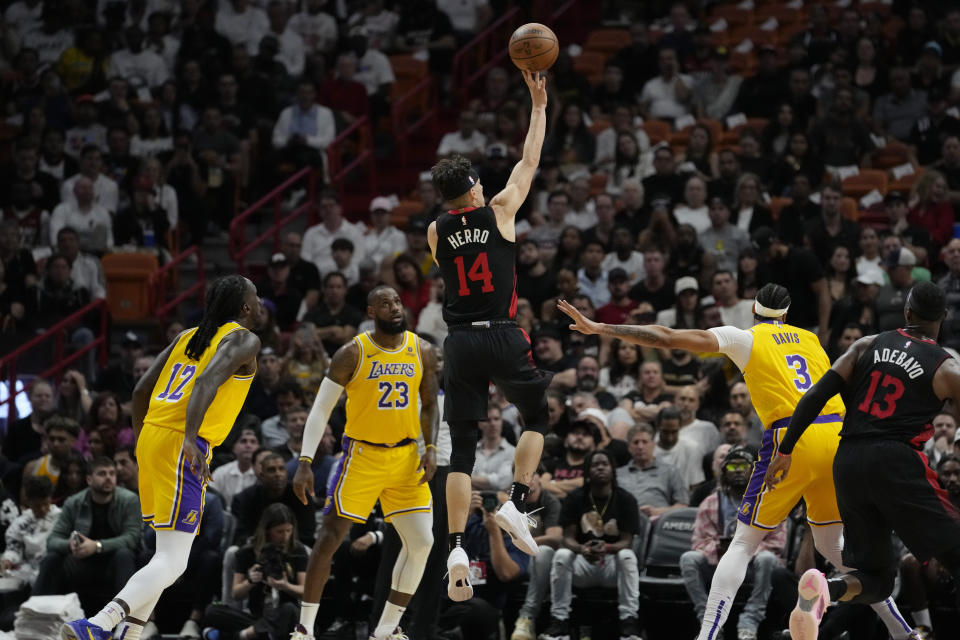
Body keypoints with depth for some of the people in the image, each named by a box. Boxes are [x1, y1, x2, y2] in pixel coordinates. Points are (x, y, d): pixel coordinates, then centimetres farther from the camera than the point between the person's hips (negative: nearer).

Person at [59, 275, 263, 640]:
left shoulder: (188, 337, 22)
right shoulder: (244, 340, -1)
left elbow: (141, 391, 19)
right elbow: (207, 381, -20)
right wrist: (191, 437, -30)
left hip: (152, 435, 8)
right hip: (180, 446, -8)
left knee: (167, 551, 21)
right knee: (172, 563, -12)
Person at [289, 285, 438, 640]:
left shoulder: (422, 351, 0)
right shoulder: (352, 354, -11)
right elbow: (321, 408, -8)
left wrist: (431, 447, -3)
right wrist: (305, 462, -15)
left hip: (406, 456, 4)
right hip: (362, 455, -4)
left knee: (421, 542, -4)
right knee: (330, 538, -7)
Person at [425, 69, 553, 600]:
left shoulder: (436, 232, 7)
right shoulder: (499, 212, -1)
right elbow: (529, 163, 10)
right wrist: (538, 106, 18)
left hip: (460, 343, 3)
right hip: (503, 337, -2)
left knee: (461, 450, 2)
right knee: (538, 416, 21)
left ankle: (456, 550, -11)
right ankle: (515, 502, 2)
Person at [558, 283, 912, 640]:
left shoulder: (744, 338, 10)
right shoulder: (810, 339, 23)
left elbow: (667, 338, 6)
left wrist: (598, 328, 9)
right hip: (836, 435, 4)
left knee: (743, 543, 4)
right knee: (831, 543, 19)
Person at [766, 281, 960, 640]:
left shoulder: (867, 347, 11)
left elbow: (815, 397, 4)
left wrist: (785, 452, 9)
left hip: (848, 463, 4)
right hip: (895, 462, -4)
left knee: (874, 578, 12)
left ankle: (823, 590, -20)